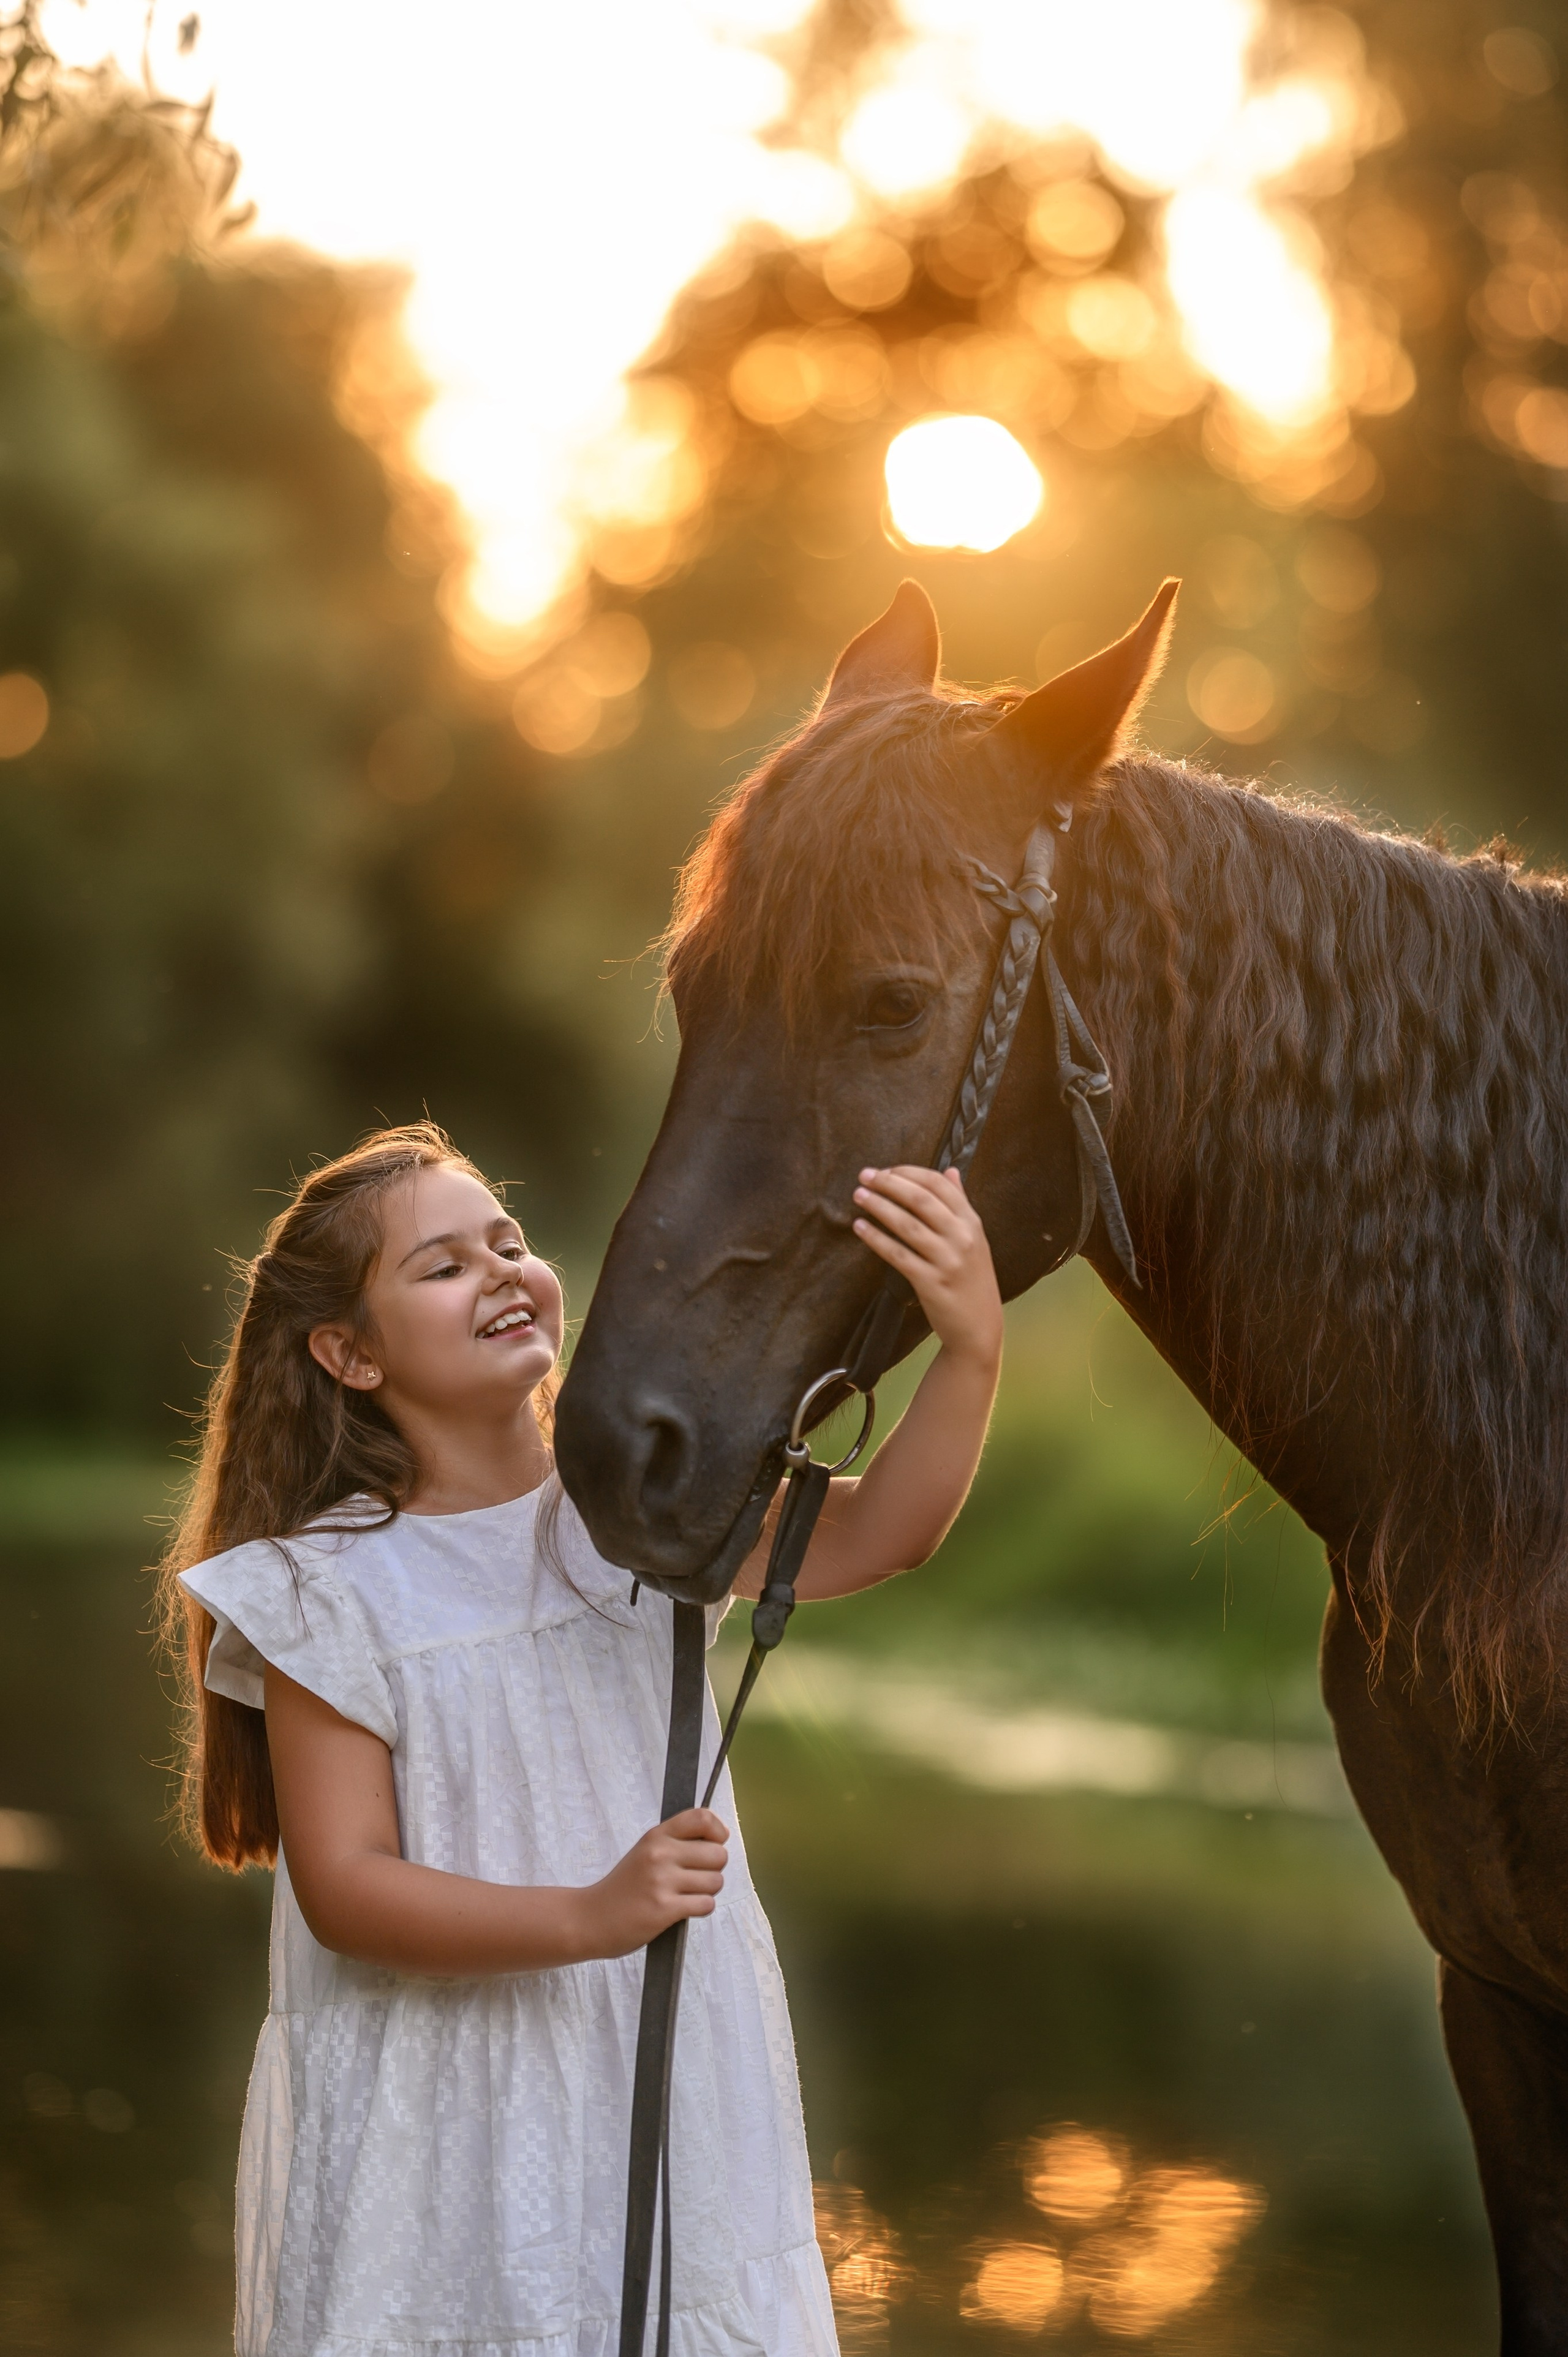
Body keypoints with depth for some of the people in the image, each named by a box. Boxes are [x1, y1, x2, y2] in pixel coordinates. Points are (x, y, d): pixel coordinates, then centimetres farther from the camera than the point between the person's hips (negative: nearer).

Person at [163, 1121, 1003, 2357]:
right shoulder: (331, 1593, -10)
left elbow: (875, 1536, -13)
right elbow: (342, 1886, -13)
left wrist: (972, 1349, -31)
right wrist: (589, 1918, -27)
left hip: (683, 2094, 4)